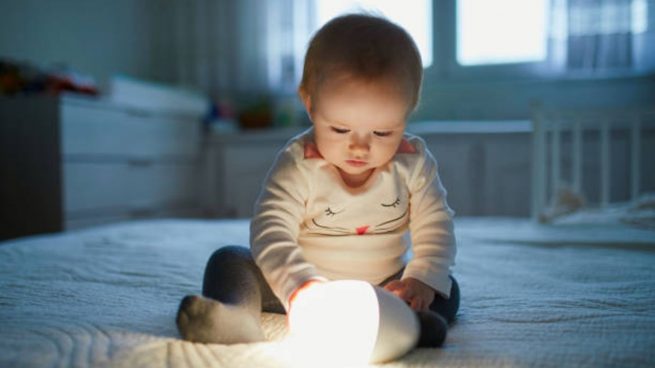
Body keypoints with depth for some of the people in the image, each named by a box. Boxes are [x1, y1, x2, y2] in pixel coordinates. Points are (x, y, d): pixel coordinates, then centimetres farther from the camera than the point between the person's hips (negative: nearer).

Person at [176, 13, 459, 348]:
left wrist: (421, 280, -25)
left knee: (447, 290, -18)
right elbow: (270, 232, -29)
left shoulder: (414, 162, -11)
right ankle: (237, 315, -46)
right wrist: (304, 289, -47)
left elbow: (435, 228, -7)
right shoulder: (298, 164, -20)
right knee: (230, 259, -19)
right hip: (301, 284, -1)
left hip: (382, 288, 2)